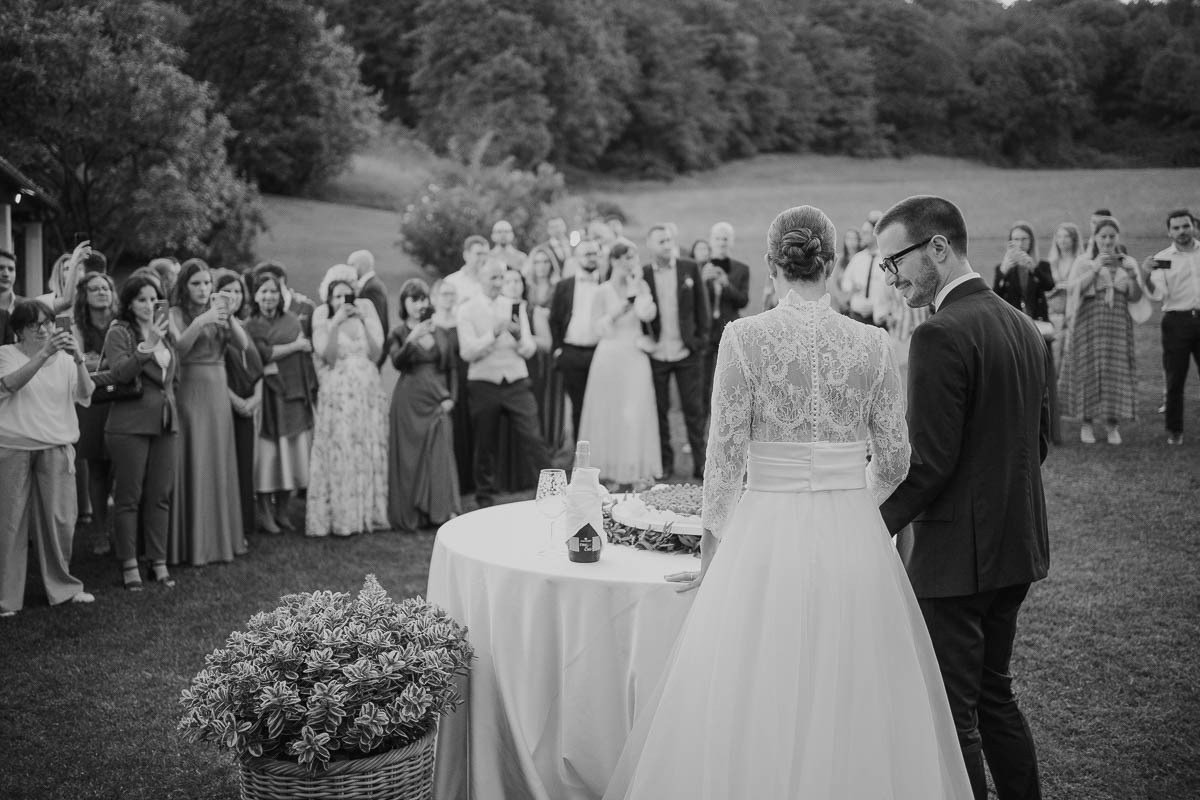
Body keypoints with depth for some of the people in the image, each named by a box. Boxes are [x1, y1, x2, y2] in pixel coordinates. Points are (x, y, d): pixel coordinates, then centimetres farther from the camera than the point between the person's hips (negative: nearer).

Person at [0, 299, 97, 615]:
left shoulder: (64, 358, 11)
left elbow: (85, 395, -2)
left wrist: (79, 360, -18)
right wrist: (44, 354, -26)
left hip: (56, 447, 3)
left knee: (60, 520, 3)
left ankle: (62, 587, 19)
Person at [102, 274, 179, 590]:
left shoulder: (164, 331, 14)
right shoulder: (119, 332, -5)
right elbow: (119, 372, -21)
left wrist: (168, 397, 13)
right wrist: (147, 347, -32)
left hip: (166, 423, 6)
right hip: (129, 425, -6)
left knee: (161, 496, 8)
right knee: (128, 496, 1)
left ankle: (158, 562, 16)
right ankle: (129, 565, 9)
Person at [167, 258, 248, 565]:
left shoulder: (217, 309, 12)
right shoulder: (176, 313, -1)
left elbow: (243, 344, -1)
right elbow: (180, 345, -18)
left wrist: (228, 317, -16)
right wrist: (202, 321, -31)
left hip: (218, 390, 5)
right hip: (190, 389, -5)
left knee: (220, 463, 8)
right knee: (192, 465, -4)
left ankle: (220, 536, 18)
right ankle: (191, 542, 1)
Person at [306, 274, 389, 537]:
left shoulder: (365, 313, 9)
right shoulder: (323, 321, 2)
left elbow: (375, 353, 0)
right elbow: (327, 355, -12)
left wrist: (365, 321, -7)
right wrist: (335, 323, -16)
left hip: (367, 392, 3)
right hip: (337, 394, -3)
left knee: (370, 452, 4)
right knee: (338, 453, -6)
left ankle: (367, 513, 12)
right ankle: (339, 516, -1)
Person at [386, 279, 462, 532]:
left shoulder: (440, 333, 12)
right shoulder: (398, 333, 3)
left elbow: (452, 368, 14)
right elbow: (397, 362, -15)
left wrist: (450, 397, 2)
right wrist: (412, 339, -30)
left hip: (437, 403, 2)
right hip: (409, 402, -2)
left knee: (441, 455, -7)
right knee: (408, 458, 0)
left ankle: (446, 511, -7)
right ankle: (409, 517, 7)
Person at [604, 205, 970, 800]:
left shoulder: (745, 337, -7)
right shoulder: (872, 343, 1)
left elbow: (726, 456, -7)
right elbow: (893, 459, 6)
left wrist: (712, 547, 6)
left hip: (767, 534, -2)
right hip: (856, 541, 3)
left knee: (755, 713, 9)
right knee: (855, 705, 14)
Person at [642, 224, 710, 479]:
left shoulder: (690, 268, 2)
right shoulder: (642, 275, 0)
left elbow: (701, 305, 4)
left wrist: (701, 337, -2)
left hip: (687, 353, 0)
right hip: (656, 353, 0)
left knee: (694, 409, 4)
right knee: (659, 410, 8)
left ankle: (700, 462, 11)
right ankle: (664, 461, 21)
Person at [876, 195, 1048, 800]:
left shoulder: (941, 336, -19)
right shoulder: (1023, 326, 9)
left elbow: (929, 462, -22)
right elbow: (1039, 441, 15)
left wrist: (878, 525, -11)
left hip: (957, 552, -9)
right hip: (1016, 548, 9)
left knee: (954, 711, 2)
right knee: (993, 692, 22)